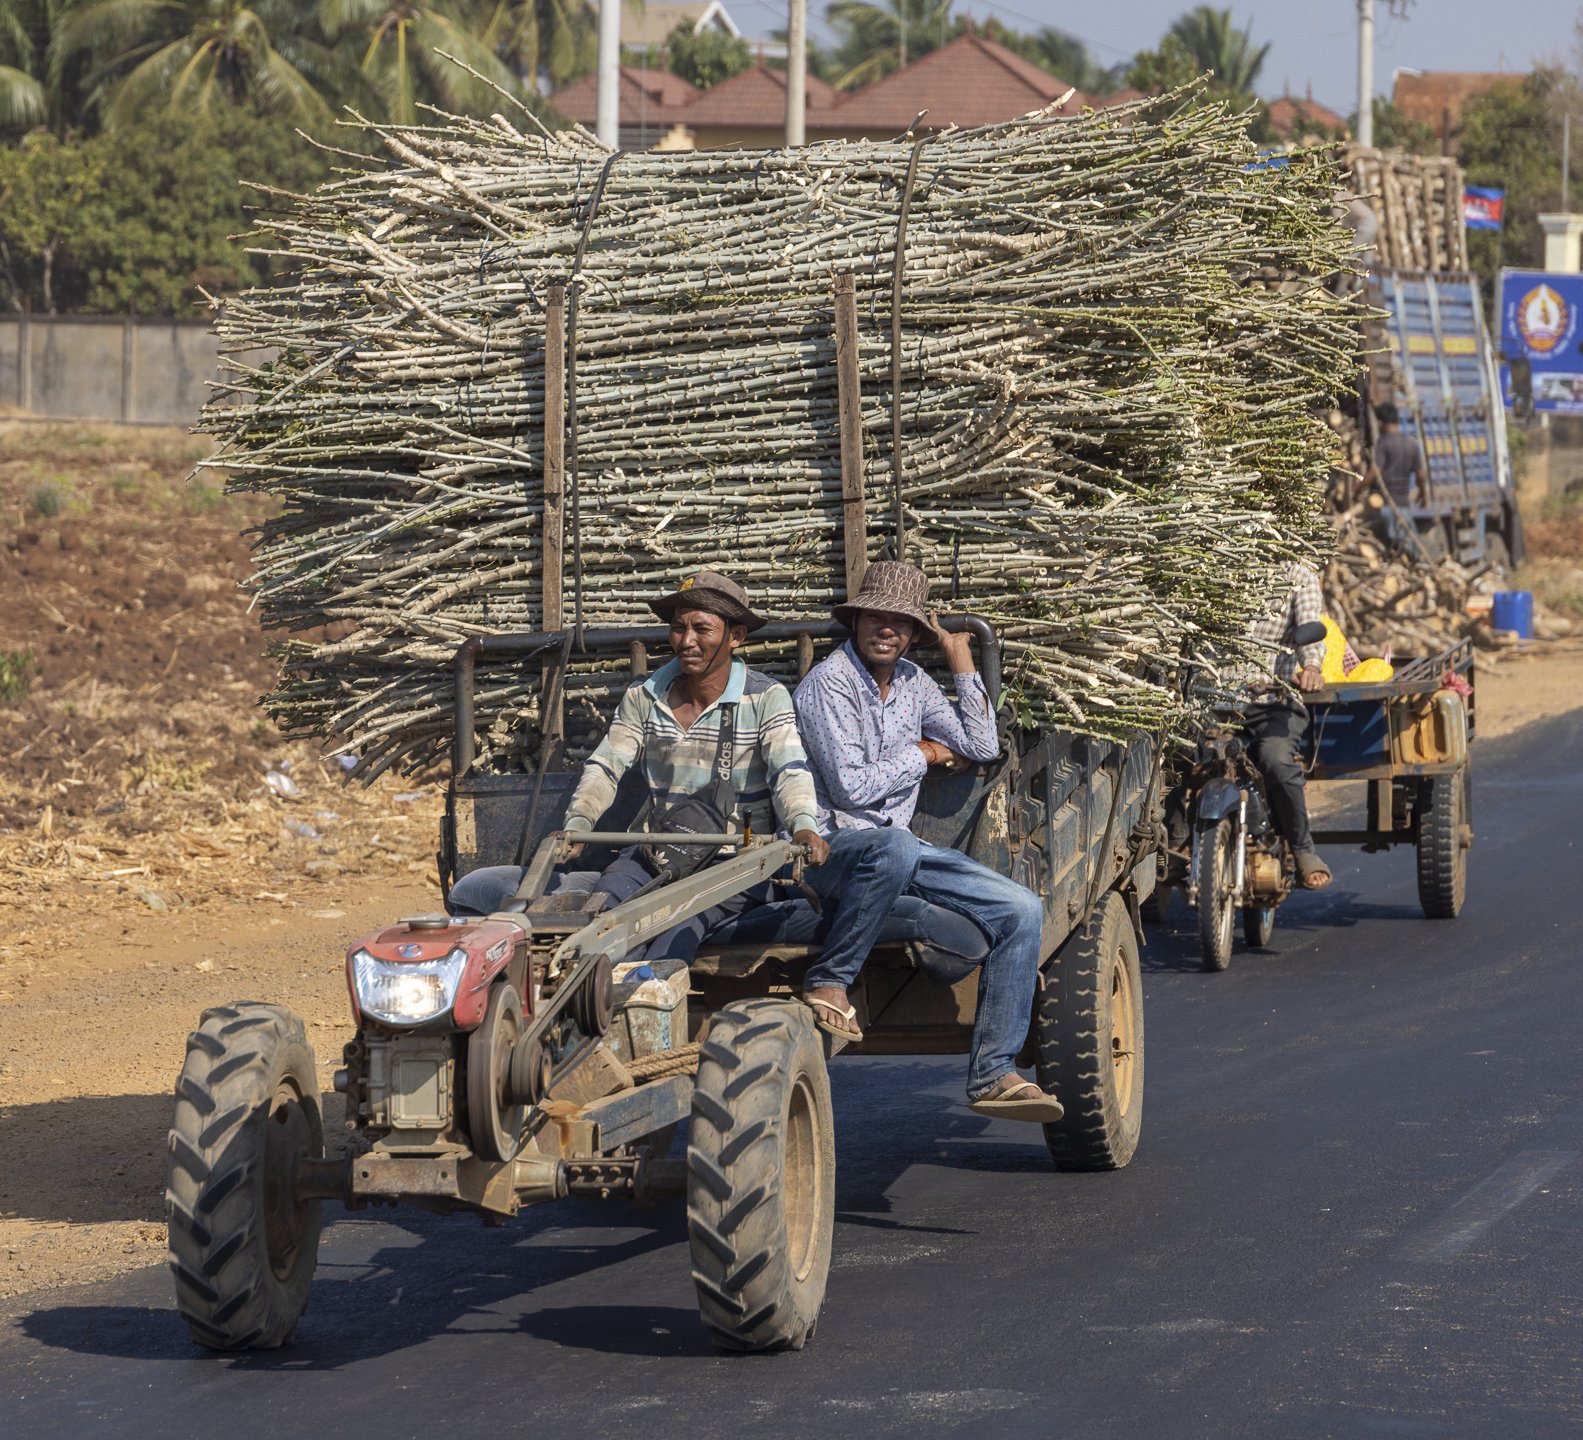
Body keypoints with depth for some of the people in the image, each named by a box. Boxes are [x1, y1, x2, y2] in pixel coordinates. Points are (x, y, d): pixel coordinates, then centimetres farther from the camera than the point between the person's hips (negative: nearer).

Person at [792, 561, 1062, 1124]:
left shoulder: (911, 682, 12)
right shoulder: (828, 683, -11)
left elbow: (981, 748, 11)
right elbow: (851, 788, -17)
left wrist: (961, 659, 8)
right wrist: (923, 754, -4)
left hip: (899, 848, 8)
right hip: (830, 847, -7)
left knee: (1020, 910, -8)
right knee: (892, 849, -44)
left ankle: (992, 1075, -9)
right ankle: (827, 982, -26)